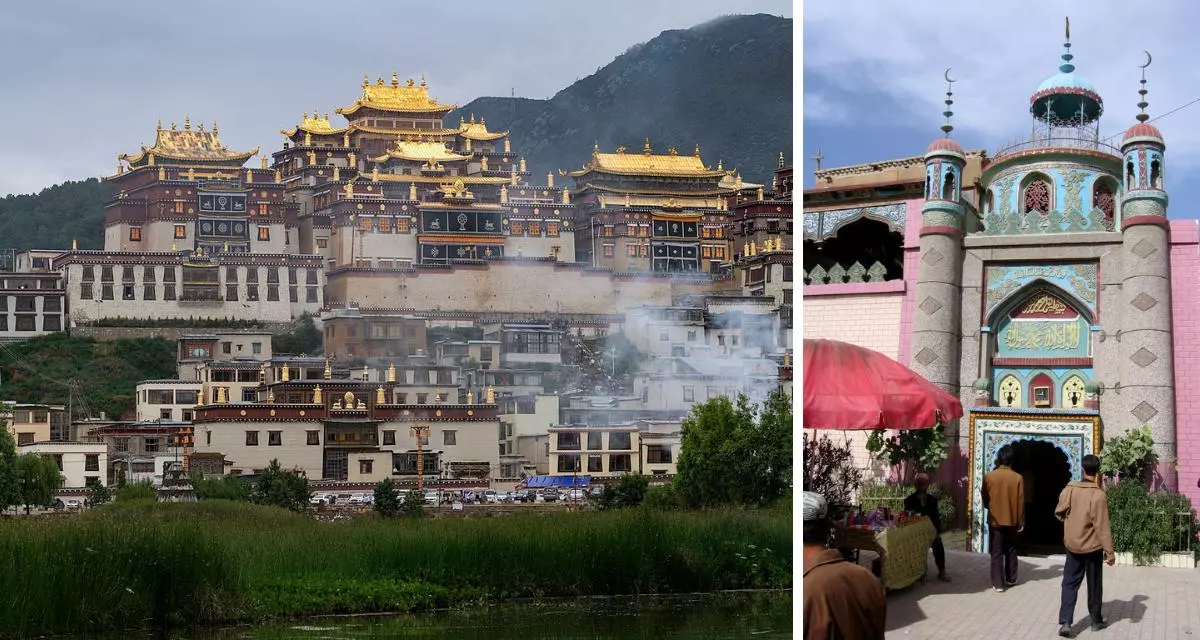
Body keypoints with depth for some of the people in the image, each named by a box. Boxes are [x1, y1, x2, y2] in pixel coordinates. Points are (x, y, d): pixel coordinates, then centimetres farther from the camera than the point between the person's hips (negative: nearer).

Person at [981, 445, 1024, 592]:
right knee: (1011, 550, 18)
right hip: (1012, 520, 1)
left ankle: (998, 584, 0)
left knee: (997, 552, 2)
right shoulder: (1018, 478, -8)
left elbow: (985, 499, 1)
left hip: (995, 520, -1)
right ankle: (1011, 579, 28)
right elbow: (1020, 502, -4)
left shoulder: (989, 476, -9)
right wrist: (1021, 522, 5)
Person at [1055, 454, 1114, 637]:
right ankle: (1096, 620, 27)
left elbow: (1059, 512, 7)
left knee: (1070, 583, 7)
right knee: (1094, 585, 13)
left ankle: (1065, 622, -5)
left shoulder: (1069, 489, -5)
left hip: (1072, 545, 3)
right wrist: (1109, 552, -14)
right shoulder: (1099, 495, -18)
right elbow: (1102, 527, -19)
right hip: (1092, 546, -3)